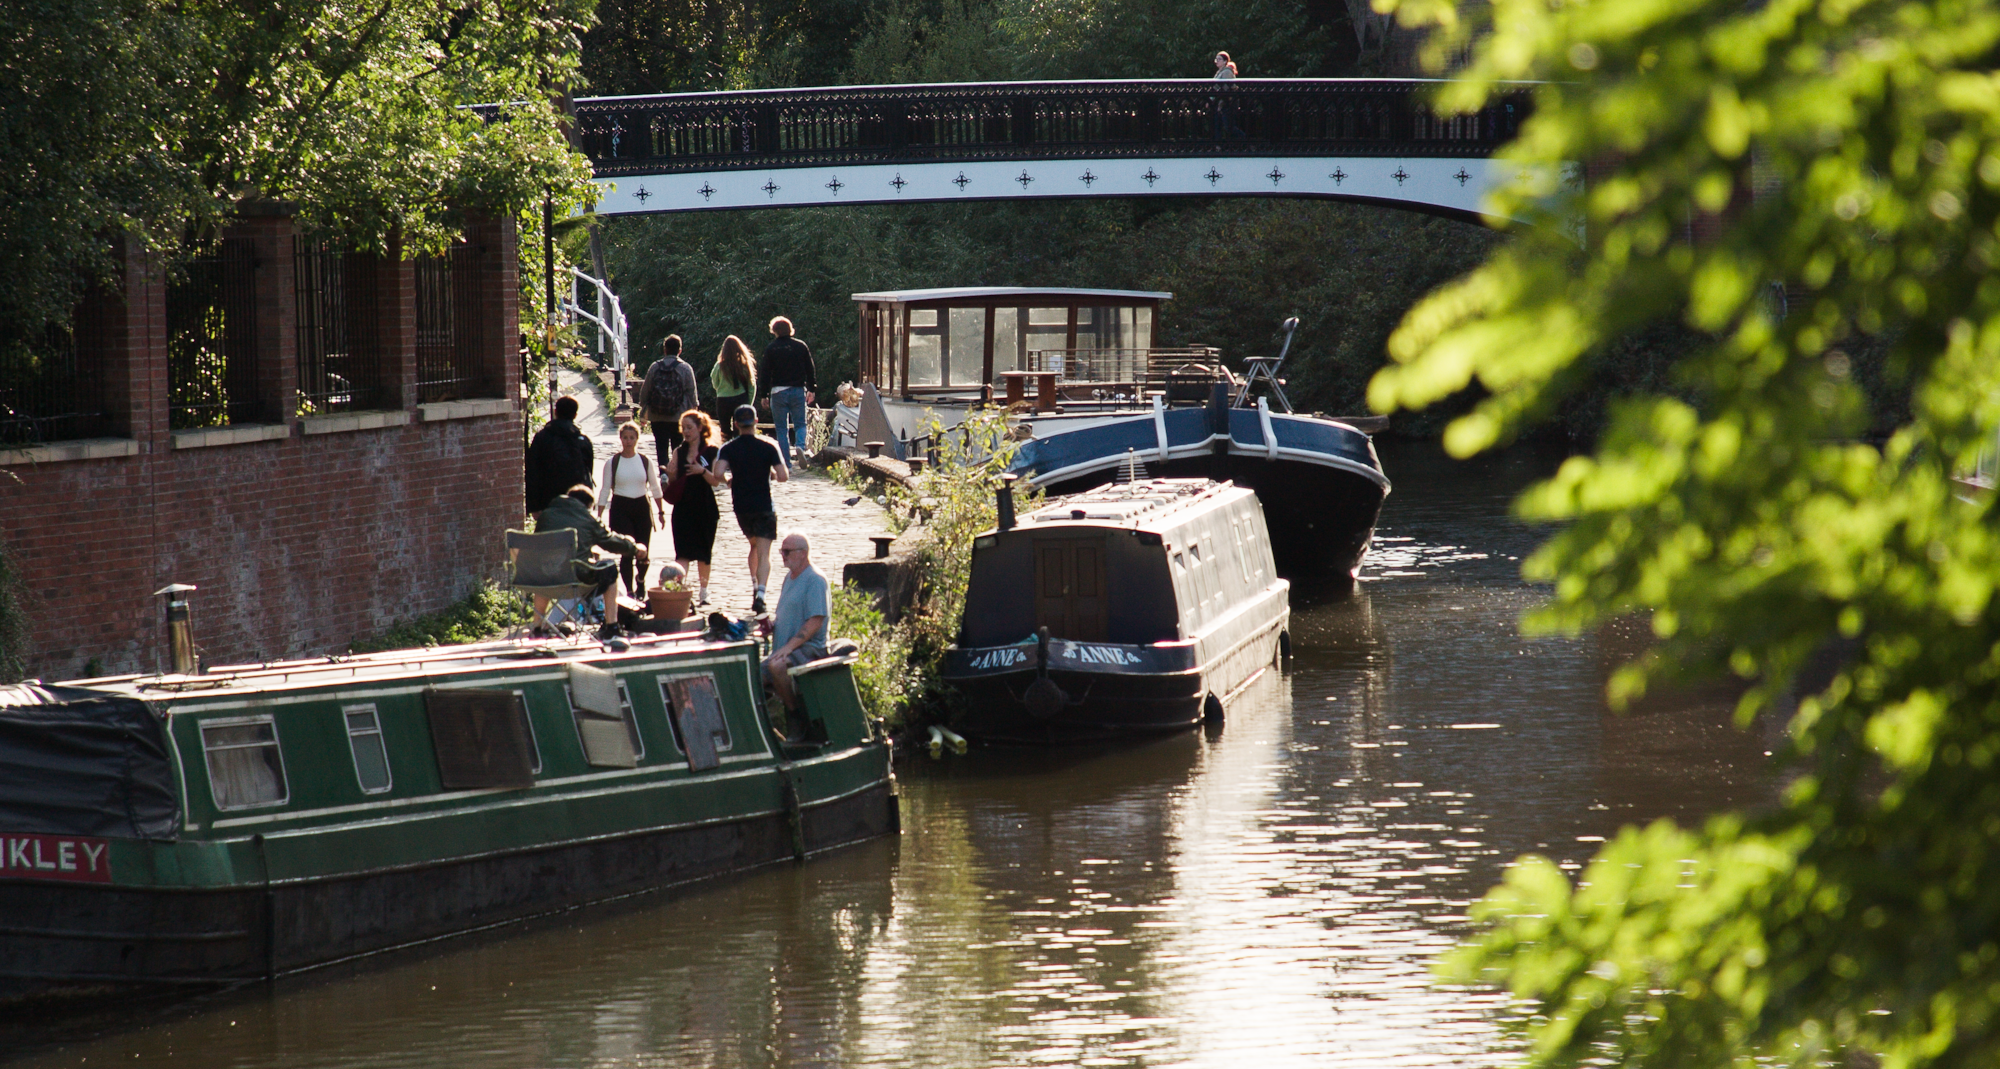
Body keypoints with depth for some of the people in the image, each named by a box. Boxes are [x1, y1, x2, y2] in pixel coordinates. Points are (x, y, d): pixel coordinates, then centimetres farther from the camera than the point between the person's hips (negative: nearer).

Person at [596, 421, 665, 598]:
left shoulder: (646, 461, 4)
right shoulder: (612, 462, -1)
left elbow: (655, 488, 11)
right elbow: (605, 490, 1)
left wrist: (661, 512, 9)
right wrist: (598, 516, -3)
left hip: (642, 506, 2)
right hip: (621, 508, -2)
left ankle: (640, 580, 35)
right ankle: (629, 590, -2)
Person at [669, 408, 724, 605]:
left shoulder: (711, 452, -3)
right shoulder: (679, 452, 8)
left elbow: (716, 481, -9)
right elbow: (674, 477, 5)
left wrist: (703, 471, -25)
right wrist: (668, 473, -16)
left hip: (705, 508, -2)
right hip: (683, 506, 2)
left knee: (704, 552, 8)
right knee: (683, 552, -7)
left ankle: (704, 591, 21)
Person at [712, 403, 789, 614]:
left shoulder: (728, 449, -4)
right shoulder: (768, 446, -6)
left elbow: (718, 474, -18)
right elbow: (783, 476, -11)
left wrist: (730, 479, 3)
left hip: (741, 507, 2)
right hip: (764, 506, -2)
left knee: (754, 545, 26)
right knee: (763, 552, -4)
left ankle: (755, 587, 24)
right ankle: (760, 595, -22)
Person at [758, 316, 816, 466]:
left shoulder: (771, 349, -2)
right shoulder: (801, 346, 4)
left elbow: (765, 374, -3)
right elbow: (810, 370, 8)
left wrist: (764, 395, 1)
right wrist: (811, 390, 17)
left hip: (778, 391, -1)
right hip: (798, 390, 1)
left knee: (781, 428, 5)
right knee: (800, 424, 9)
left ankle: (786, 462, 2)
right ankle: (801, 445, -22)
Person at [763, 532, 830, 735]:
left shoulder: (815, 581, -11)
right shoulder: (790, 577, 19)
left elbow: (815, 622, -19)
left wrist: (788, 646, -25)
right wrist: (772, 625, 6)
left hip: (809, 648, -10)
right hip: (786, 651, 10)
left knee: (776, 666, -35)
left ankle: (795, 717, -20)